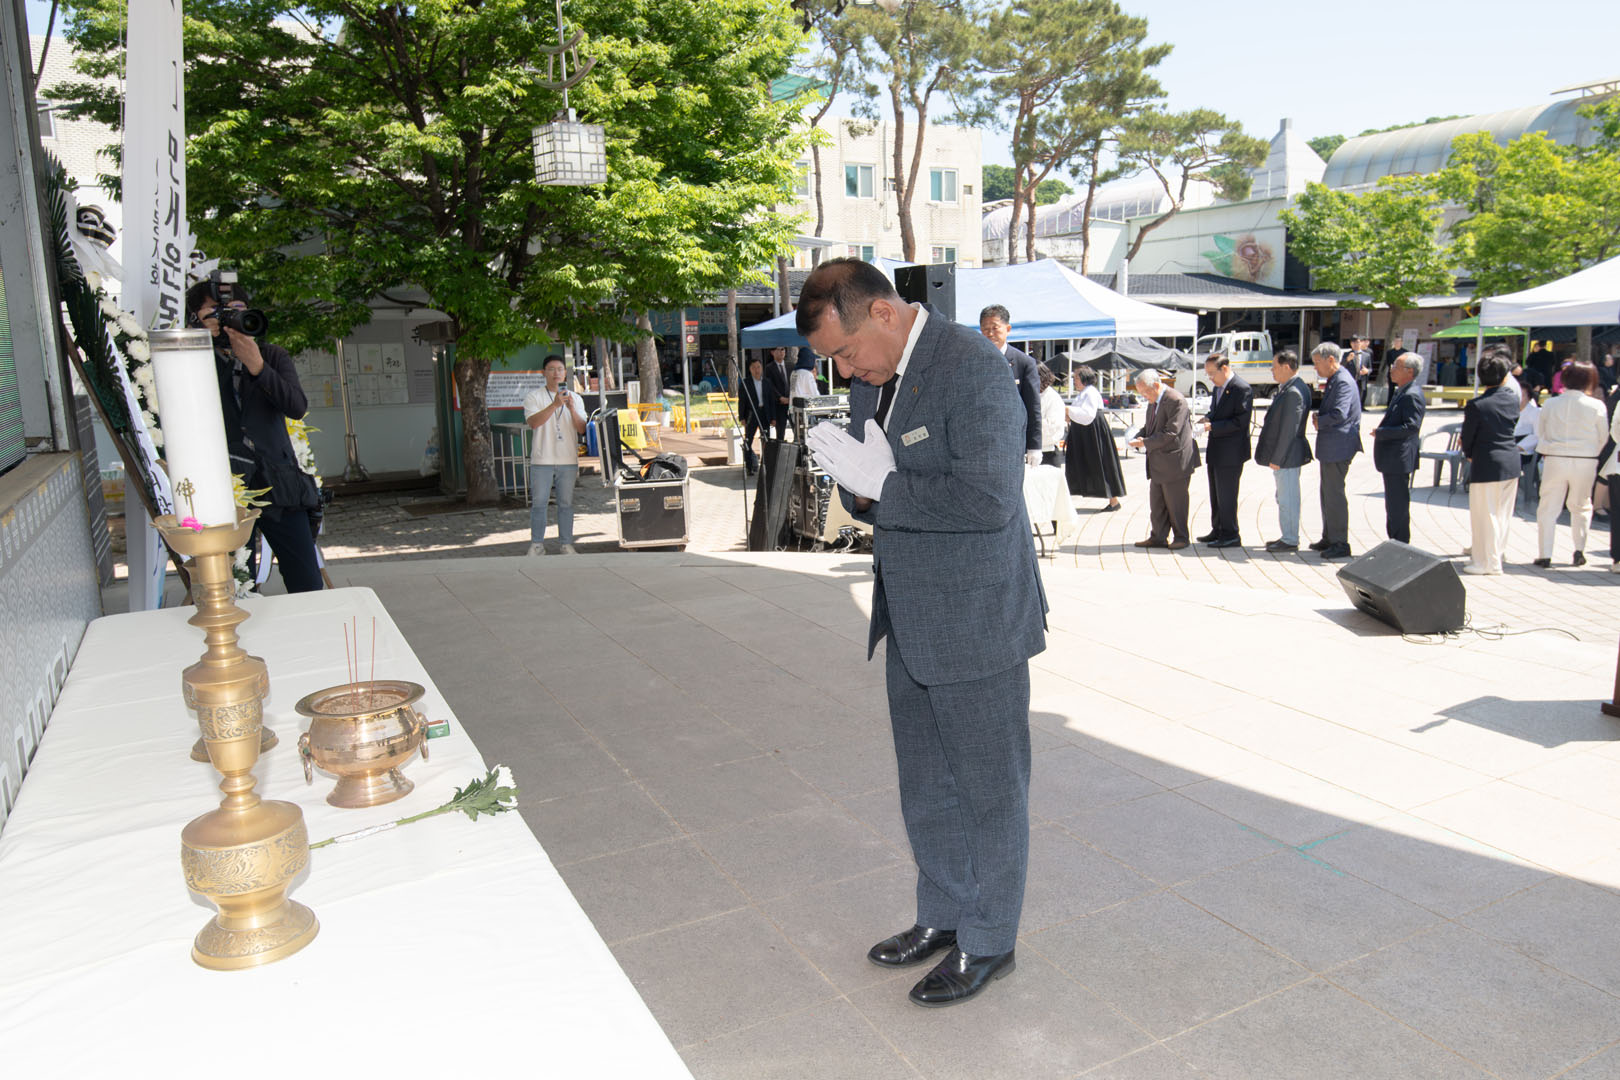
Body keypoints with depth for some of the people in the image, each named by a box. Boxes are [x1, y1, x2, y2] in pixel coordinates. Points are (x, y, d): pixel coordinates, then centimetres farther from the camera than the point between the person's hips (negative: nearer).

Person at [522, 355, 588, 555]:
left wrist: (571, 408, -15)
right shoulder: (533, 396, 3)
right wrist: (555, 405, -23)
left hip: (568, 459, 2)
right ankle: (537, 544, 8)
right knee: (539, 503, -1)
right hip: (542, 459, -2)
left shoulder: (574, 398, 12)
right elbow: (533, 422, -14)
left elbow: (581, 428, 2)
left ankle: (566, 543, 13)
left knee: (566, 503, 5)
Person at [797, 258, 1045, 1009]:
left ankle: (987, 941, 26)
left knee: (987, 784, 8)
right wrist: (860, 489, -8)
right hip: (912, 619, 9)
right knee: (925, 782, 20)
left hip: (974, 618, -9)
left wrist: (884, 484, -21)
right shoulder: (872, 377, 8)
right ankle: (943, 915, 39)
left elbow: (988, 498, -28)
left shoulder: (972, 369, -19)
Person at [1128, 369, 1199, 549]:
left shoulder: (1176, 401, -19)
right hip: (1158, 463, 9)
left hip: (1175, 462, -9)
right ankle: (1159, 536, 19)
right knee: (1156, 502, 11)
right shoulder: (1153, 402, 10)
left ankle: (1180, 538, 14)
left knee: (1175, 502, 1)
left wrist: (1145, 443, -21)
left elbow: (1171, 433, -23)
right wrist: (1139, 437, -1)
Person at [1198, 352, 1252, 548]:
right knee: (1216, 495, 16)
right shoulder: (1217, 388, 14)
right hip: (1215, 451, 9)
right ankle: (1217, 531, 26)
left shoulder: (1242, 389, -15)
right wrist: (1208, 419, 5)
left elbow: (1240, 421, -20)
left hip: (1231, 453, -9)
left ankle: (1231, 536, 6)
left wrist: (1213, 426, -21)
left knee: (1226, 495, -4)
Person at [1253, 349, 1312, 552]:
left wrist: (1277, 458, -19)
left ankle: (1290, 541, 7)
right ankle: (1287, 537, 28)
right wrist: (1275, 457, 18)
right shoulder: (1288, 388, 11)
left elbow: (1289, 429, -22)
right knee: (1285, 498, 18)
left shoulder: (1294, 392, -21)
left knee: (1287, 499, -1)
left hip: (1287, 456, -10)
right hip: (1285, 455, 10)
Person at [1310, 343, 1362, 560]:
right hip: (1329, 446, 11)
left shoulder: (1343, 382, -18)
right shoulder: (1333, 380, 14)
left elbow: (1339, 414, -28)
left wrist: (1319, 421, -12)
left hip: (1338, 447, -11)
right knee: (1327, 493, 17)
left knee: (1335, 493, -6)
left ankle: (1340, 544, -1)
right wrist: (1320, 417, 4)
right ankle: (1329, 538, 27)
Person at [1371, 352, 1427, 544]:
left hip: (1400, 459, -11)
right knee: (1393, 505, 17)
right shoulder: (1401, 392, 14)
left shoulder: (1412, 395, -17)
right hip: (1392, 458, 11)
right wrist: (1381, 431, 9)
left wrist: (1381, 432, -19)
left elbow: (1411, 427, -24)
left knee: (1398, 506, -4)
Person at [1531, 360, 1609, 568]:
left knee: (1548, 508, 5)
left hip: (1554, 460, 0)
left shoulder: (1550, 404, -1)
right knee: (1581, 507, 18)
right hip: (1585, 462, 0)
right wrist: (1591, 454, 17)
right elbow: (1603, 438, 2)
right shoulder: (1596, 406, -5)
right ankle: (1579, 550, 18)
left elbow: (1540, 434, 5)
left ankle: (1544, 555, 2)